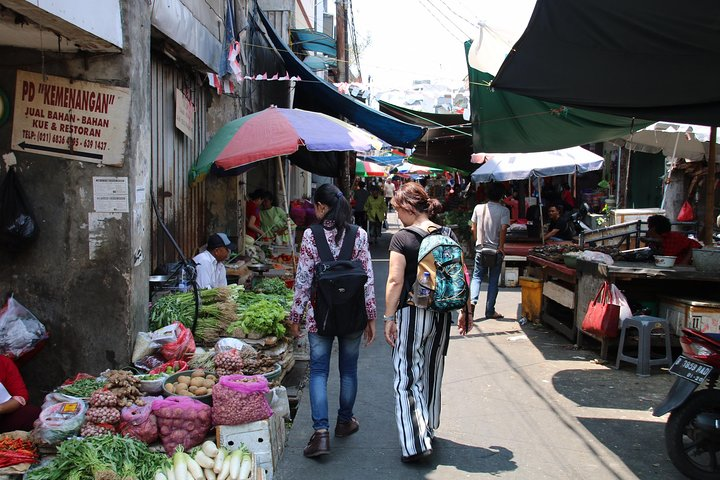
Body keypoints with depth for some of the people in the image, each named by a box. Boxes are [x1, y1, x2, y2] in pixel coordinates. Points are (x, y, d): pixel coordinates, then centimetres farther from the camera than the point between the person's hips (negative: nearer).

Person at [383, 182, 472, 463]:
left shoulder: (402, 239, -11)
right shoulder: (448, 236, 3)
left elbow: (395, 281, -14)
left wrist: (389, 318, -8)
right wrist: (465, 311, 14)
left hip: (411, 314, -5)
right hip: (441, 314, 6)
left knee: (408, 377, 2)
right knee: (432, 374, 19)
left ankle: (415, 443, -4)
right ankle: (429, 431, 34)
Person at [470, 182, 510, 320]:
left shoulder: (478, 208, 1)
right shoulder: (504, 210, -8)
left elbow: (473, 228, 5)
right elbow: (503, 229, -17)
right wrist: (501, 246, -9)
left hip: (480, 249, 2)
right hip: (496, 251, -2)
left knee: (477, 276, 12)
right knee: (493, 281, 7)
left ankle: (472, 301, -12)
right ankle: (490, 311, 11)